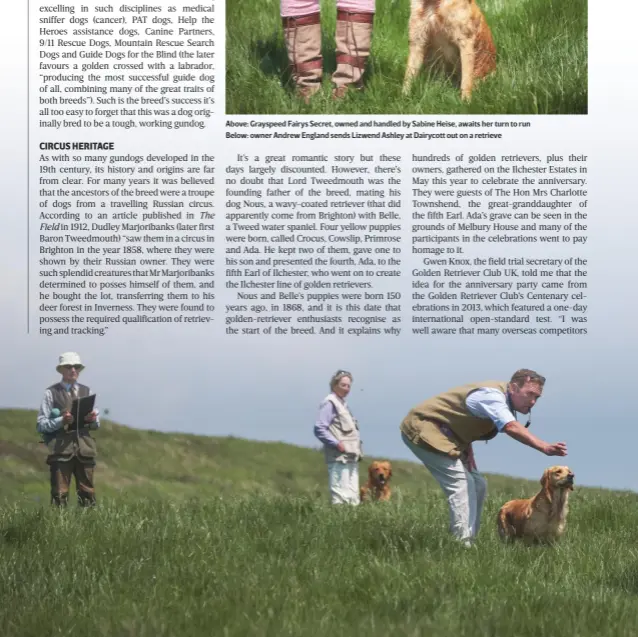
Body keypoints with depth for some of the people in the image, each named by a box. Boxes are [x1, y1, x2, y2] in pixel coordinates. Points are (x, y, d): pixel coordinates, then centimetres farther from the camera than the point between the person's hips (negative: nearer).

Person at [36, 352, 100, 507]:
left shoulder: (86, 391, 16)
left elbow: (96, 424, 18)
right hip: (60, 447, -4)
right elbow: (41, 425, -1)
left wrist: (93, 419, -5)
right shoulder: (51, 393, 4)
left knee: (87, 494, 1)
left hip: (84, 447, 4)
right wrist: (61, 420, -16)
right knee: (60, 494, -6)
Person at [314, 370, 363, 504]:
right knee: (341, 498, -12)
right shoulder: (329, 403, -9)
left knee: (353, 497, 11)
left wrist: (358, 445, 13)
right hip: (339, 458, -10)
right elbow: (319, 429, -18)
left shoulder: (342, 403, 19)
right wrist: (336, 444, -21)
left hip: (350, 457, 10)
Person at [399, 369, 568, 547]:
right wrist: (544, 447, -54)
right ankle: (463, 543, -25)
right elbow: (511, 427, -42)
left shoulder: (501, 399, 7)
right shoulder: (492, 395, -25)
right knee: (460, 483, -20)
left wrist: (468, 452, -5)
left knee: (477, 485, 9)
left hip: (445, 433, 10)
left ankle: (467, 539, 12)